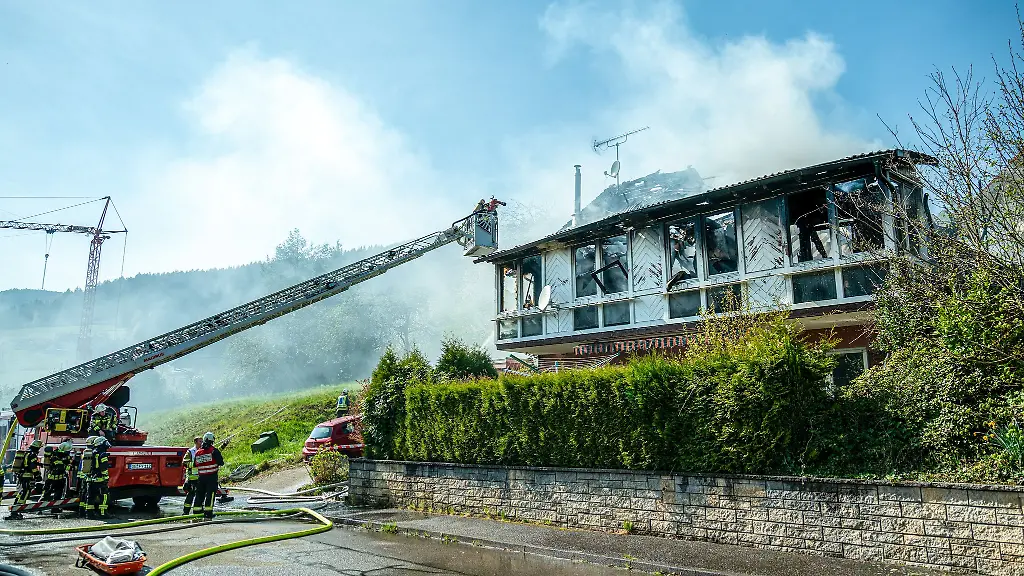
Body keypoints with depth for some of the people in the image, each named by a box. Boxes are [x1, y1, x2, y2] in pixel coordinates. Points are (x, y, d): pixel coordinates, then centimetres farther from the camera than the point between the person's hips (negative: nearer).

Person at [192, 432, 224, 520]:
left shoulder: (197, 452, 7)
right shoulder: (214, 450, -8)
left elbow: (195, 466, 13)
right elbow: (221, 463, -11)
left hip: (201, 477, 5)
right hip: (212, 476, -5)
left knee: (199, 494, 13)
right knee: (210, 495, -4)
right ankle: (208, 514, -8)